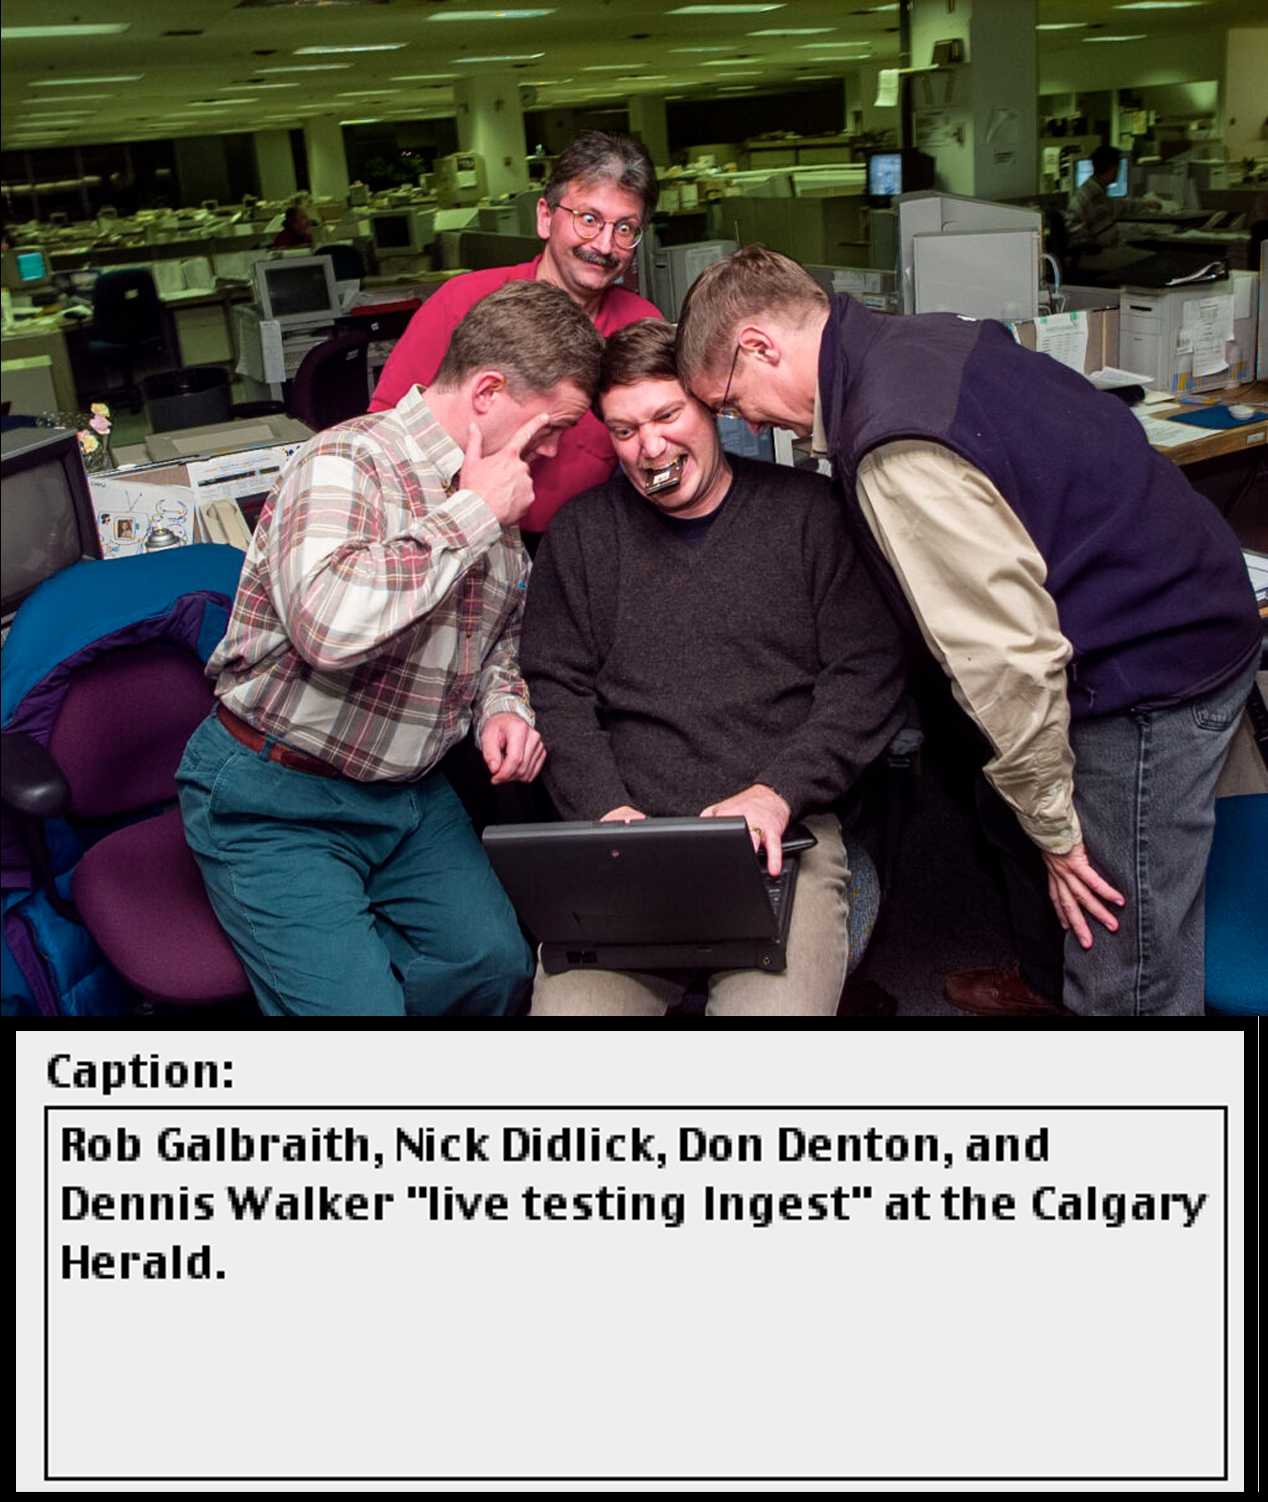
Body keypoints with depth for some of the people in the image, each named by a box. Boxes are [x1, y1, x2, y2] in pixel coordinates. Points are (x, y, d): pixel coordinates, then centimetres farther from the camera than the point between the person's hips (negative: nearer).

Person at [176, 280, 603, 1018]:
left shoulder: (495, 498, 7)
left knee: (496, 964, -9)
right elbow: (332, 624, -39)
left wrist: (503, 705, -1)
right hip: (275, 798, -7)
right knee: (356, 1007, -18)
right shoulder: (350, 460, -19)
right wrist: (473, 515, -27)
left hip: (411, 792, 7)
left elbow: (498, 636, 23)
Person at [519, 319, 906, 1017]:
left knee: (771, 1011, -26)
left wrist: (776, 792, -11)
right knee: (570, 1007, -21)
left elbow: (868, 675, 2)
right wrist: (609, 809, -7)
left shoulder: (807, 511, 8)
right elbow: (554, 691, 10)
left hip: (782, 835, -1)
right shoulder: (581, 531, 15)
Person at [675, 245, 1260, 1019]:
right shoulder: (927, 339, 5)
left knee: (1127, 981, 2)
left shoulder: (900, 457, -27)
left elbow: (1010, 656, -26)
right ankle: (1052, 984, 52)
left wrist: (1055, 829, -13)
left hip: (1152, 674, -11)